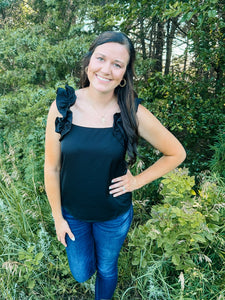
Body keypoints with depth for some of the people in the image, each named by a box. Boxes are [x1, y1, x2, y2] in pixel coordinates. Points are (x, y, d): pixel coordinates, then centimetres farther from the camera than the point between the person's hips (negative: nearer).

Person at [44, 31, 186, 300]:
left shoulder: (133, 113, -19)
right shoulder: (62, 107, -17)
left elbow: (176, 153, -7)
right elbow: (51, 168, -8)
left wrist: (137, 181, -11)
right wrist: (57, 217, -2)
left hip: (114, 215, -1)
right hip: (72, 212, 1)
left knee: (106, 269, 24)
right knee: (81, 273, 22)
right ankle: (85, 252, 57)